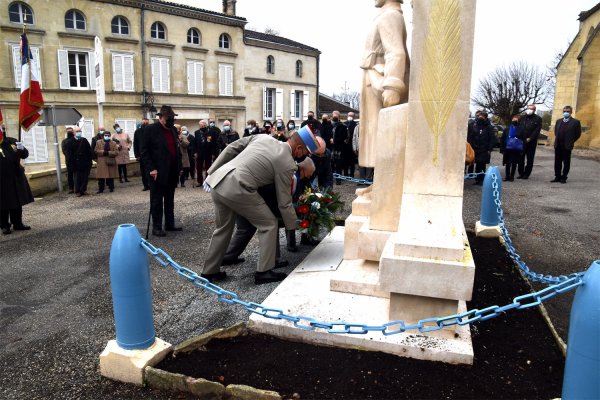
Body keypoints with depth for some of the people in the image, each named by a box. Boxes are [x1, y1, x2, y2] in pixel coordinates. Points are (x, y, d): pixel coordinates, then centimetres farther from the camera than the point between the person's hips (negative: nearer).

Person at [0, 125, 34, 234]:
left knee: (18, 202, 13)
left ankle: (18, 223, 24)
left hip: (16, 178, 5)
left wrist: (22, 149, -14)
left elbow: (25, 155, 8)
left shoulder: (12, 141, 6)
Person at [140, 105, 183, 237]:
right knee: (157, 201, 1)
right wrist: (151, 168, -17)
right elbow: (144, 151, -9)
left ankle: (170, 224, 21)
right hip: (158, 172, -6)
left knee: (170, 200, 13)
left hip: (172, 172, 6)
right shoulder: (150, 129, -7)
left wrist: (180, 167, 12)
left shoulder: (173, 129, 12)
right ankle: (156, 227, 8)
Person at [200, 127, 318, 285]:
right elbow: (284, 202, 2)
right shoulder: (287, 164, -4)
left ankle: (209, 272, 34)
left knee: (223, 228, 25)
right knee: (269, 224, 9)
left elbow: (231, 148, 15)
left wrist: (212, 172, 20)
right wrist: (292, 225, 18)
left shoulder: (263, 137, 15)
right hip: (236, 188, -8)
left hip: (218, 180, 8)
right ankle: (264, 272, 11)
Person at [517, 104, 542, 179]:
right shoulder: (523, 118, 12)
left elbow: (537, 130, -8)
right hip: (521, 141, 3)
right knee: (521, 158, 3)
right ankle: (521, 173, 12)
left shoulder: (538, 119, 0)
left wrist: (530, 139, -16)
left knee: (529, 159, 3)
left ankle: (526, 174, 8)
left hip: (531, 142, -3)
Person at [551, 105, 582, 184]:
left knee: (566, 162, 3)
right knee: (557, 162, 7)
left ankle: (563, 177, 9)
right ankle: (557, 177, 14)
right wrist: (557, 140, 14)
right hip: (558, 145, 4)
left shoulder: (575, 122, -2)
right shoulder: (558, 121, 12)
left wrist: (571, 142, 2)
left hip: (567, 146, -4)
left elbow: (578, 134, 0)